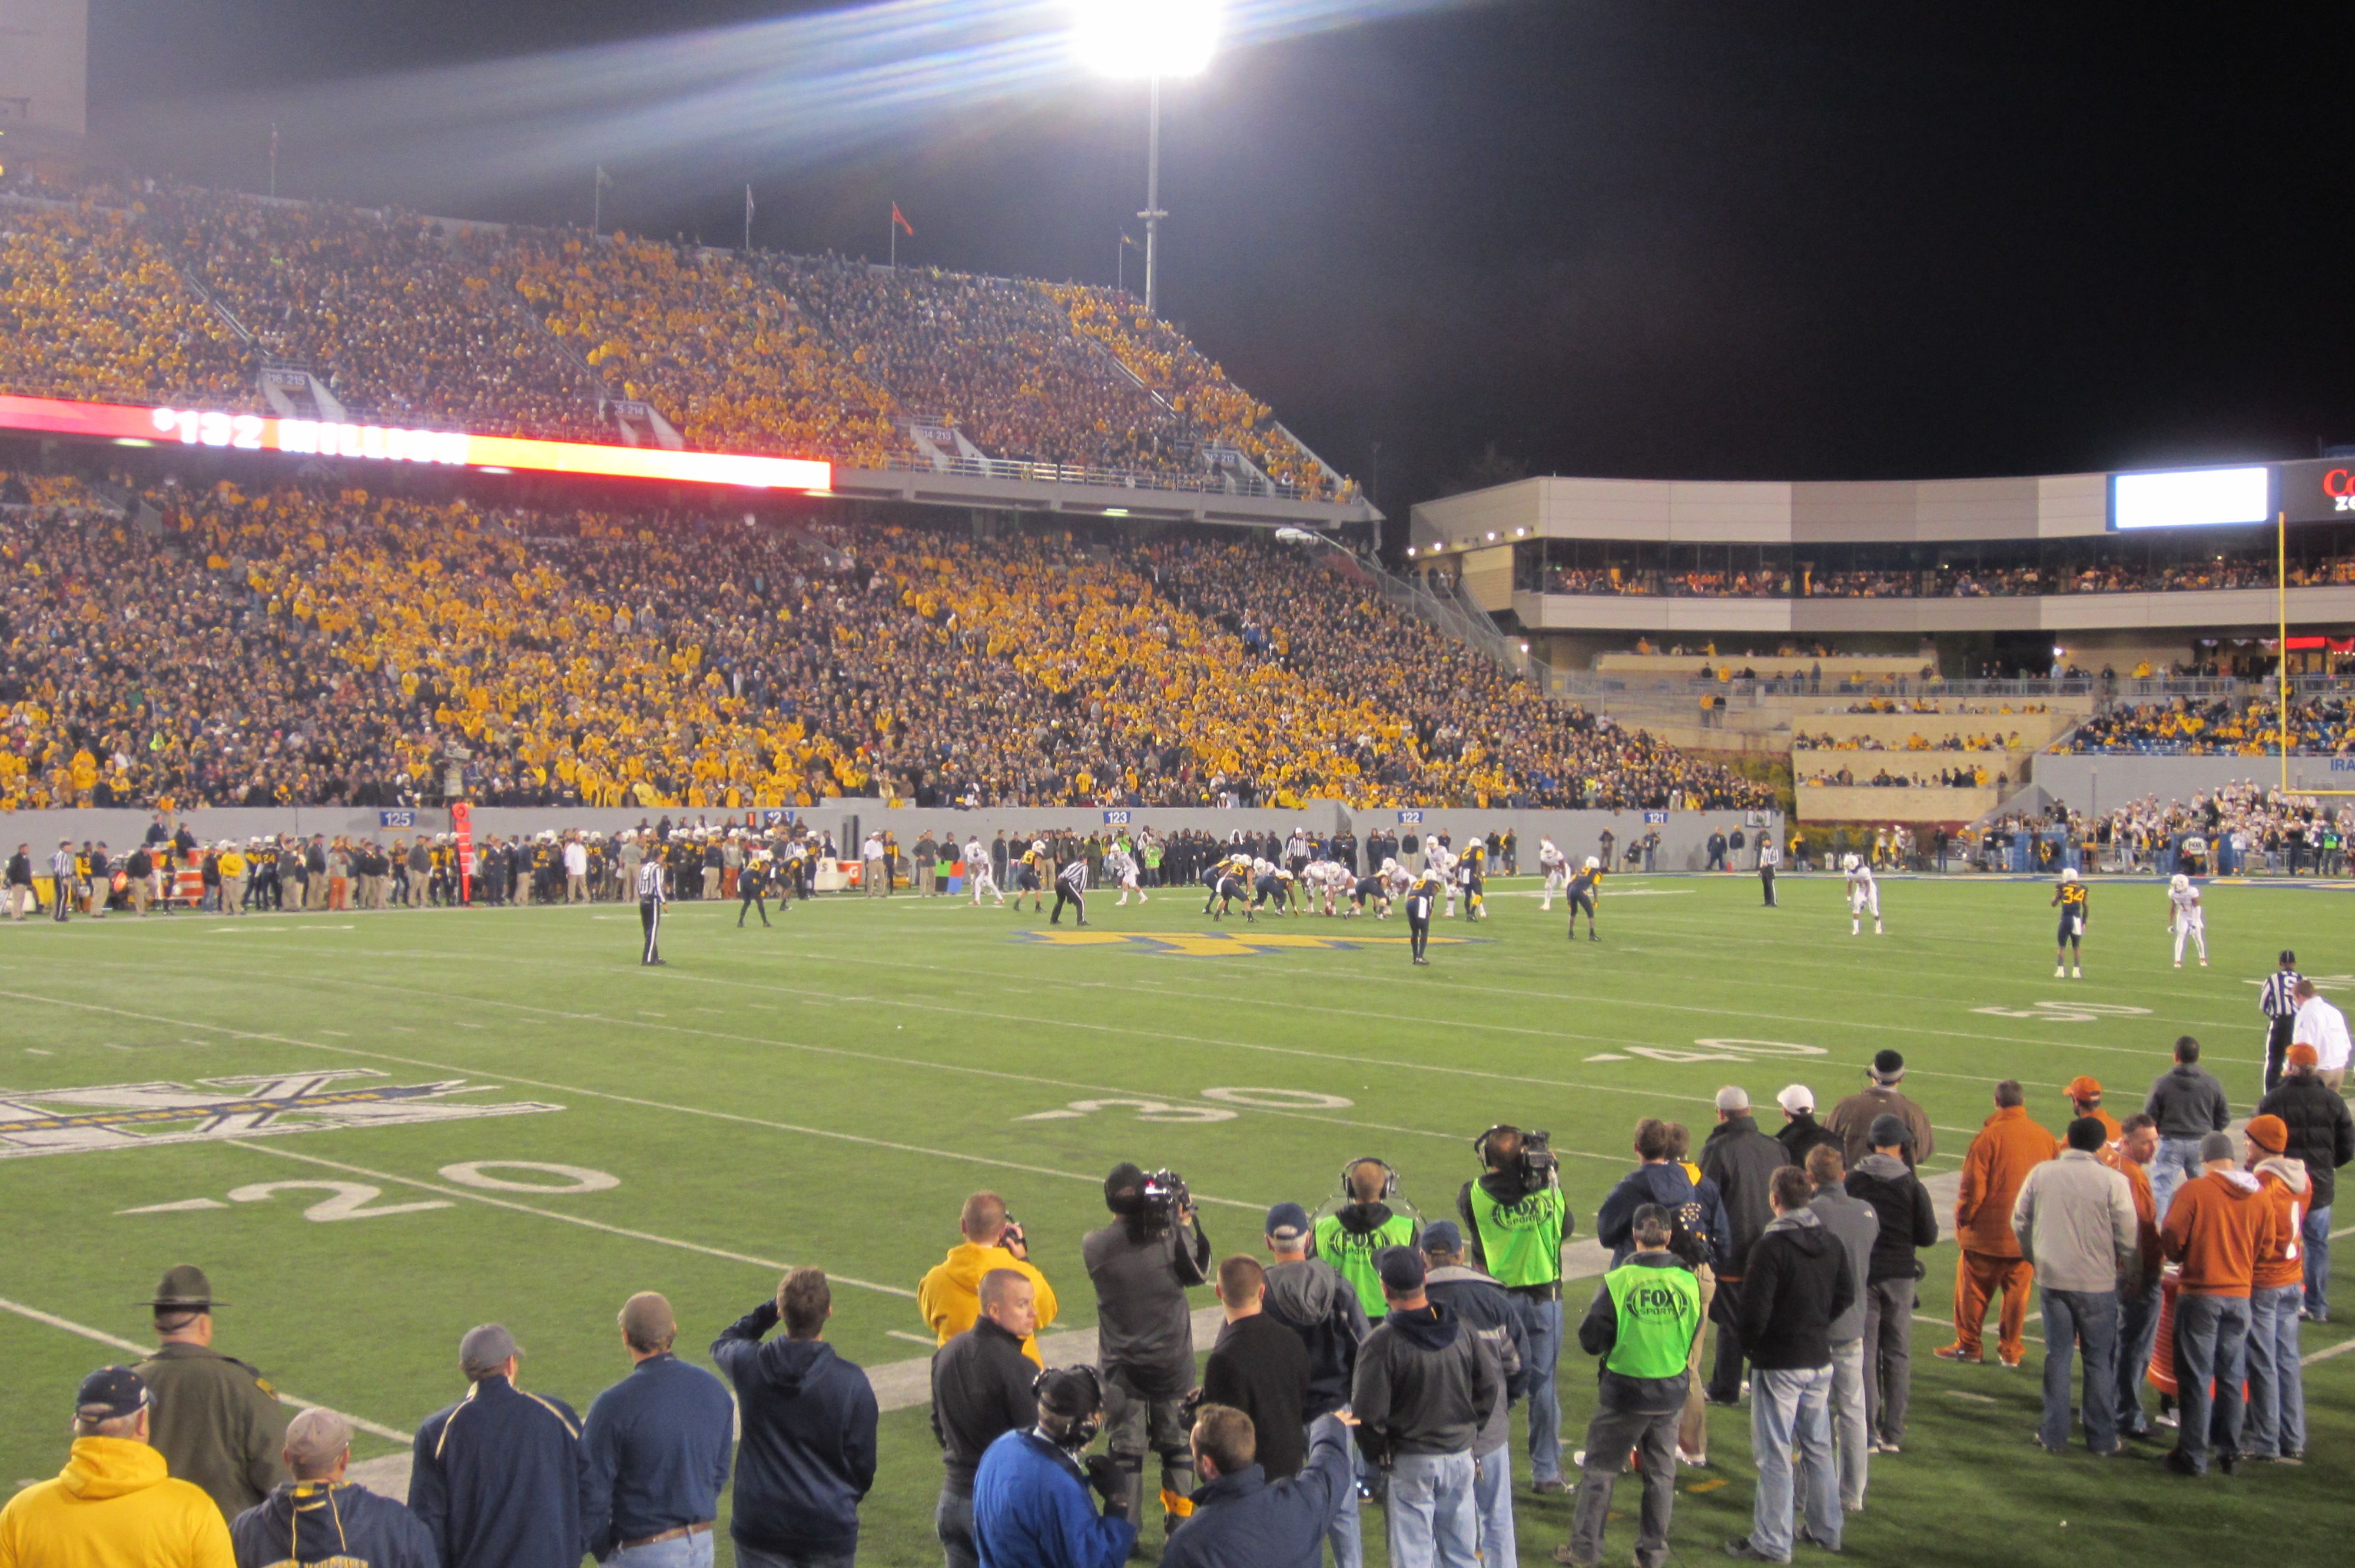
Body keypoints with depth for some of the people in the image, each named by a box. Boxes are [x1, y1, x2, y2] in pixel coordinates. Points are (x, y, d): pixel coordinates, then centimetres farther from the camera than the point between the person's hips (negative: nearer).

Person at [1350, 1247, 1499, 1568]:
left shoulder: (1381, 1343, -19)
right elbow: (1491, 1386, 5)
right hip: (1461, 1457, 5)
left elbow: (1368, 1414, -17)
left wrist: (1375, 1457, 0)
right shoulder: (1462, 1327, -3)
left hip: (1410, 1462, -4)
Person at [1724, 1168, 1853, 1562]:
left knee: (1775, 1454, 0)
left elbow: (1754, 1312, -20)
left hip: (1779, 1365, -7)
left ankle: (1772, 1542, 6)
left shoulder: (1771, 1247, -19)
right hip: (1820, 1360, 7)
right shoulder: (1831, 1242, 3)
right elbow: (1846, 1295, 12)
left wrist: (1746, 1339, -2)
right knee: (1818, 1446, 18)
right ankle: (1826, 1529, 27)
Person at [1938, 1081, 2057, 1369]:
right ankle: (2011, 1350, 18)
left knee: (1973, 1289, 8)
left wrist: (1962, 1219, 0)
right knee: (2017, 1291, 13)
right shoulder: (2046, 1138, 0)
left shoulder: (1989, 1137, -14)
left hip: (1988, 1233, -4)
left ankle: (1969, 1346, 15)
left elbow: (1973, 1187, -14)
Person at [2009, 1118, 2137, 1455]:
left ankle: (2054, 1435, 14)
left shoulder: (2041, 1174, 0)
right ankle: (2102, 1439, 14)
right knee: (2100, 1360, 9)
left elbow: (2019, 1221, 7)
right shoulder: (2113, 1181, -10)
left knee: (2057, 1355, 12)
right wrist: (2124, 1269, 10)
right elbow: (2128, 1236, -9)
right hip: (2097, 1282, -3)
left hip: (2051, 1279, 3)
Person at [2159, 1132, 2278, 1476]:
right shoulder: (2259, 1199, 1)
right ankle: (2230, 1451, 18)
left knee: (2196, 1377, 3)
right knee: (2231, 1377, 13)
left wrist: (2180, 1258, 10)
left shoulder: (2193, 1190, -12)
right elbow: (2265, 1248, 5)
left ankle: (2193, 1456, 6)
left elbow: (2171, 1238, -12)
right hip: (2240, 1296, 4)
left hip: (2199, 1294, -4)